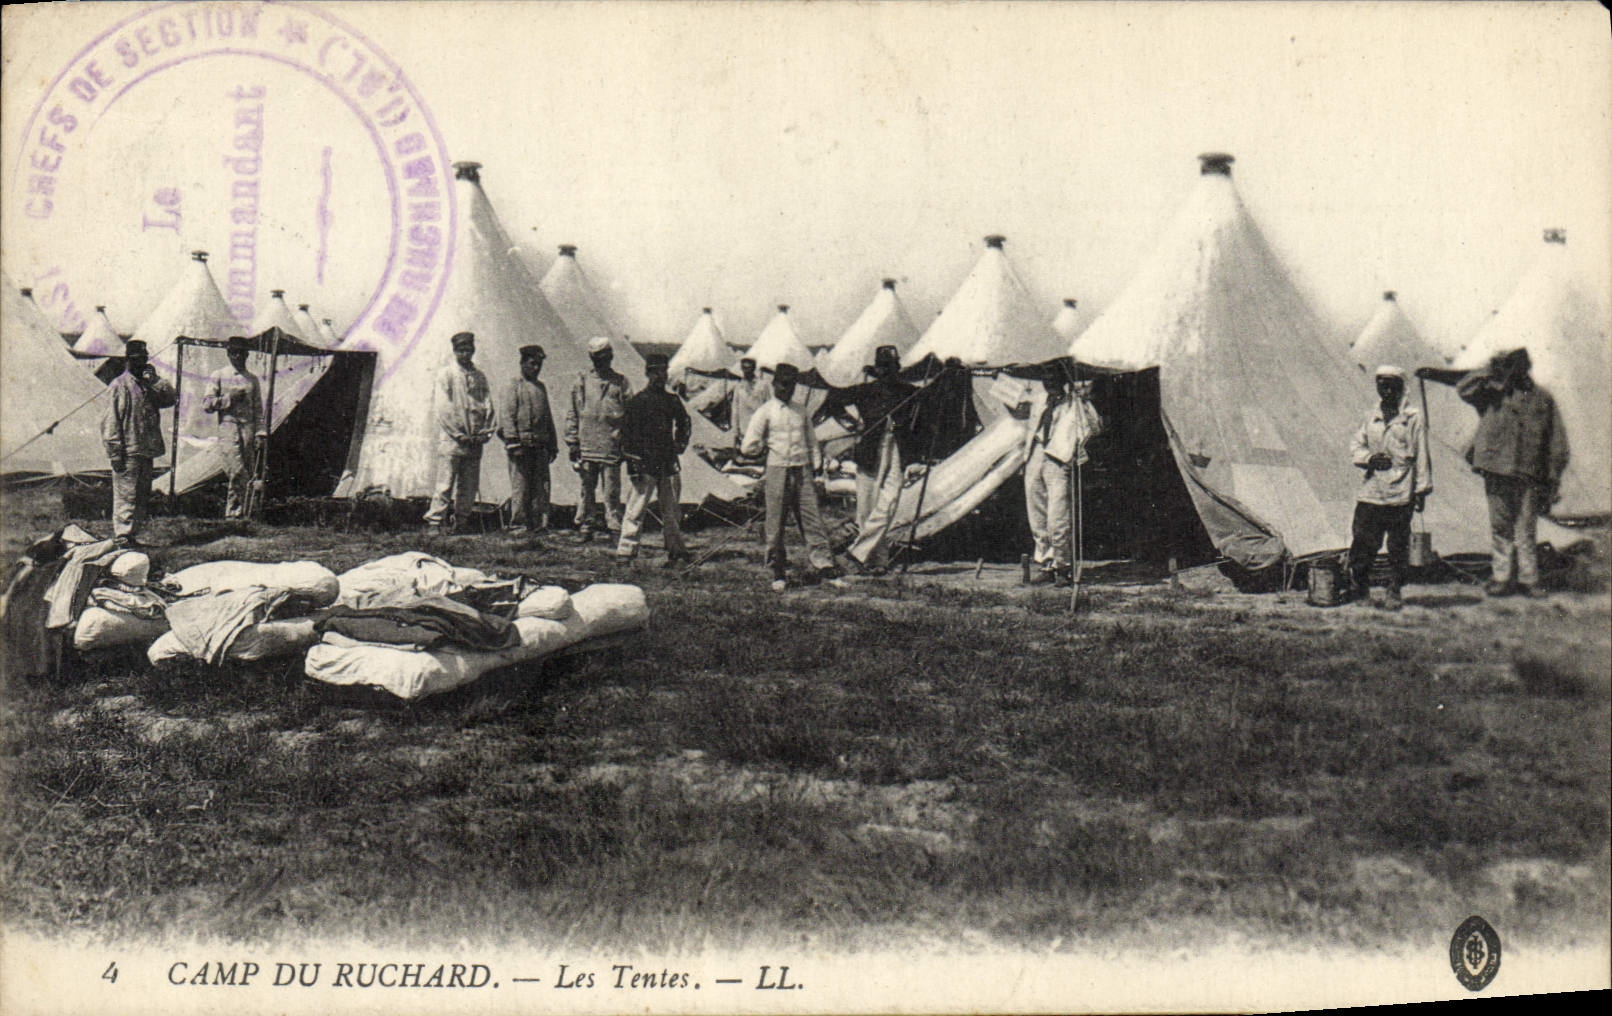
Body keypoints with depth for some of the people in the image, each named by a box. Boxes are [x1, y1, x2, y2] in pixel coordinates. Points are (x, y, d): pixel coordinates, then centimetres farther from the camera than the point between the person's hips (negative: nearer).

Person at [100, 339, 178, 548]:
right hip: (128, 452, -8)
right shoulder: (119, 386, -5)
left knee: (142, 496, 12)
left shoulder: (148, 385, 17)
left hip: (146, 451, 8)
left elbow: (171, 398, 8)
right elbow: (110, 421, -9)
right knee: (126, 494, -7)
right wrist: (115, 452, -15)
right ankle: (122, 536, -4)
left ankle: (133, 535, 20)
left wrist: (155, 380, -5)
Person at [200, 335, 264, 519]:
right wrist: (229, 398, -9)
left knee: (249, 477, -1)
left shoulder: (252, 379, 17)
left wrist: (260, 434, 5)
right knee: (237, 473, -18)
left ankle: (243, 515, 4)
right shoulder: (218, 376, 8)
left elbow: (258, 410, 16)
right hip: (228, 427, -3)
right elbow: (206, 405, 2)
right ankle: (233, 513, -11)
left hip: (248, 429, 3)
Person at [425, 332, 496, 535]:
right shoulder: (445, 374, 2)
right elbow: (444, 408, -5)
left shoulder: (480, 376, 15)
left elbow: (488, 405, 12)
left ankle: (460, 523, 13)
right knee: (445, 485, -8)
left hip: (475, 441, 4)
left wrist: (486, 432, -2)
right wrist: (458, 434, -11)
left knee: (469, 487, 6)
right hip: (452, 440, -4)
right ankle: (435, 522, -6)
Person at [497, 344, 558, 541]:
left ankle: (539, 524, 10)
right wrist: (513, 443, -16)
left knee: (541, 487, 4)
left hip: (540, 445, 6)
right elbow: (506, 415, -8)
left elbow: (548, 418, 24)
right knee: (520, 487, -4)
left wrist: (552, 445, 19)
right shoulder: (513, 385, -1)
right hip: (521, 444, -6)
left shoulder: (541, 387, 19)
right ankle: (518, 526, 0)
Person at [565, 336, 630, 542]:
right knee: (587, 488, 6)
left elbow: (629, 415, 7)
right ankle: (586, 526, 13)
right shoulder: (582, 382, 9)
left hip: (611, 446, -2)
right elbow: (572, 414, 11)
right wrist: (572, 442, 5)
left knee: (611, 490, -2)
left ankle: (614, 526, 3)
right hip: (587, 446, 2)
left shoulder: (620, 383, 6)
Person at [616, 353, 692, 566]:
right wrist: (632, 464, -11)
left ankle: (676, 550, 19)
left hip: (668, 463, 5)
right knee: (637, 508, -7)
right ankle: (625, 551, -4)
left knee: (671, 509, 11)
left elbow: (683, 423, 28)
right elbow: (627, 431, -6)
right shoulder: (638, 401, -4)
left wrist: (680, 444, 12)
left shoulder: (673, 401, 12)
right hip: (645, 462, -5)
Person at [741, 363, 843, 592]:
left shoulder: (800, 412, 13)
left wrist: (815, 470, 11)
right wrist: (768, 449, 7)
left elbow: (812, 443, 18)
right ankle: (779, 573, 10)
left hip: (802, 471, 3)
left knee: (813, 521, -1)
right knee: (776, 524, 1)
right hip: (778, 471, -3)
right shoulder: (765, 412, 0)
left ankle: (824, 567, 1)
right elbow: (748, 447, -4)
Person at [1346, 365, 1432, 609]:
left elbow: (1421, 456, 0)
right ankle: (1358, 587, 15)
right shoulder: (1372, 418, 14)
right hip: (1370, 493, 4)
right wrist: (1370, 458, -5)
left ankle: (1395, 592, 11)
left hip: (1400, 495, -4)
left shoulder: (1413, 418, 1)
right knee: (1362, 543, 2)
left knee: (1398, 546, 1)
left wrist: (1422, 489, -3)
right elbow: (1355, 447, 16)